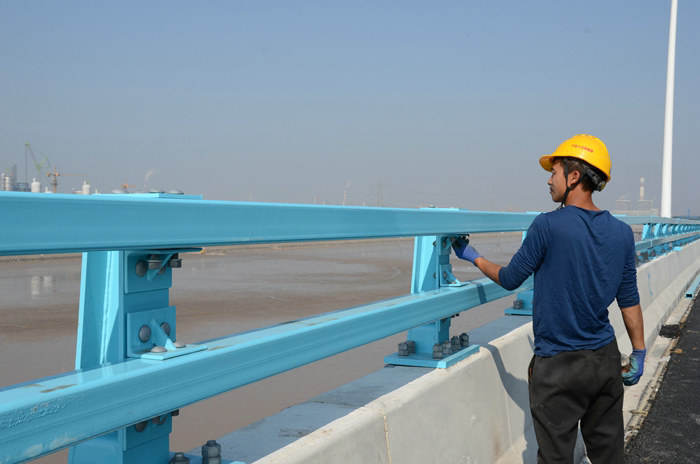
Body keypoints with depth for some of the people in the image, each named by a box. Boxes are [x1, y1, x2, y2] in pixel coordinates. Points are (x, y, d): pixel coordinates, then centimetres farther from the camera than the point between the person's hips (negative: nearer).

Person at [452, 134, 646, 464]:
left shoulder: (548, 226, -15)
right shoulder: (622, 233, 2)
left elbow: (510, 279, -3)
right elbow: (629, 300, 7)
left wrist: (473, 257, 13)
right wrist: (639, 353, 16)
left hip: (559, 366, -5)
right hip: (606, 361, 6)